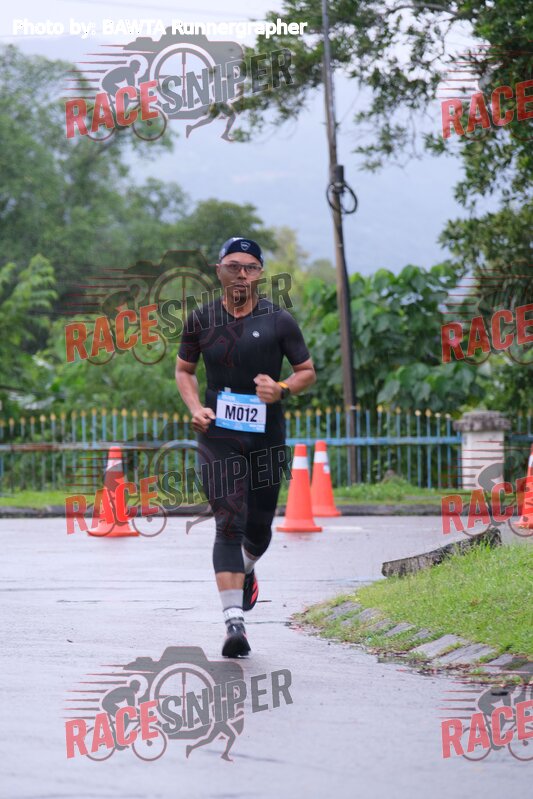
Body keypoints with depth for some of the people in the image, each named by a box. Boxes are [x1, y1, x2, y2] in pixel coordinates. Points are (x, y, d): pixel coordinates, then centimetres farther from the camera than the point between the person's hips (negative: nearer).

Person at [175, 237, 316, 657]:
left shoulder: (279, 320, -1)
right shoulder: (201, 320, 2)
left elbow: (307, 372, 7)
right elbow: (184, 369, 16)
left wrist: (282, 389, -15)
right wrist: (196, 409, -2)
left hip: (267, 436, 1)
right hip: (218, 436, -1)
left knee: (259, 526, 10)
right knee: (229, 524, -13)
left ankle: (247, 570, 47)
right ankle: (234, 620, -18)